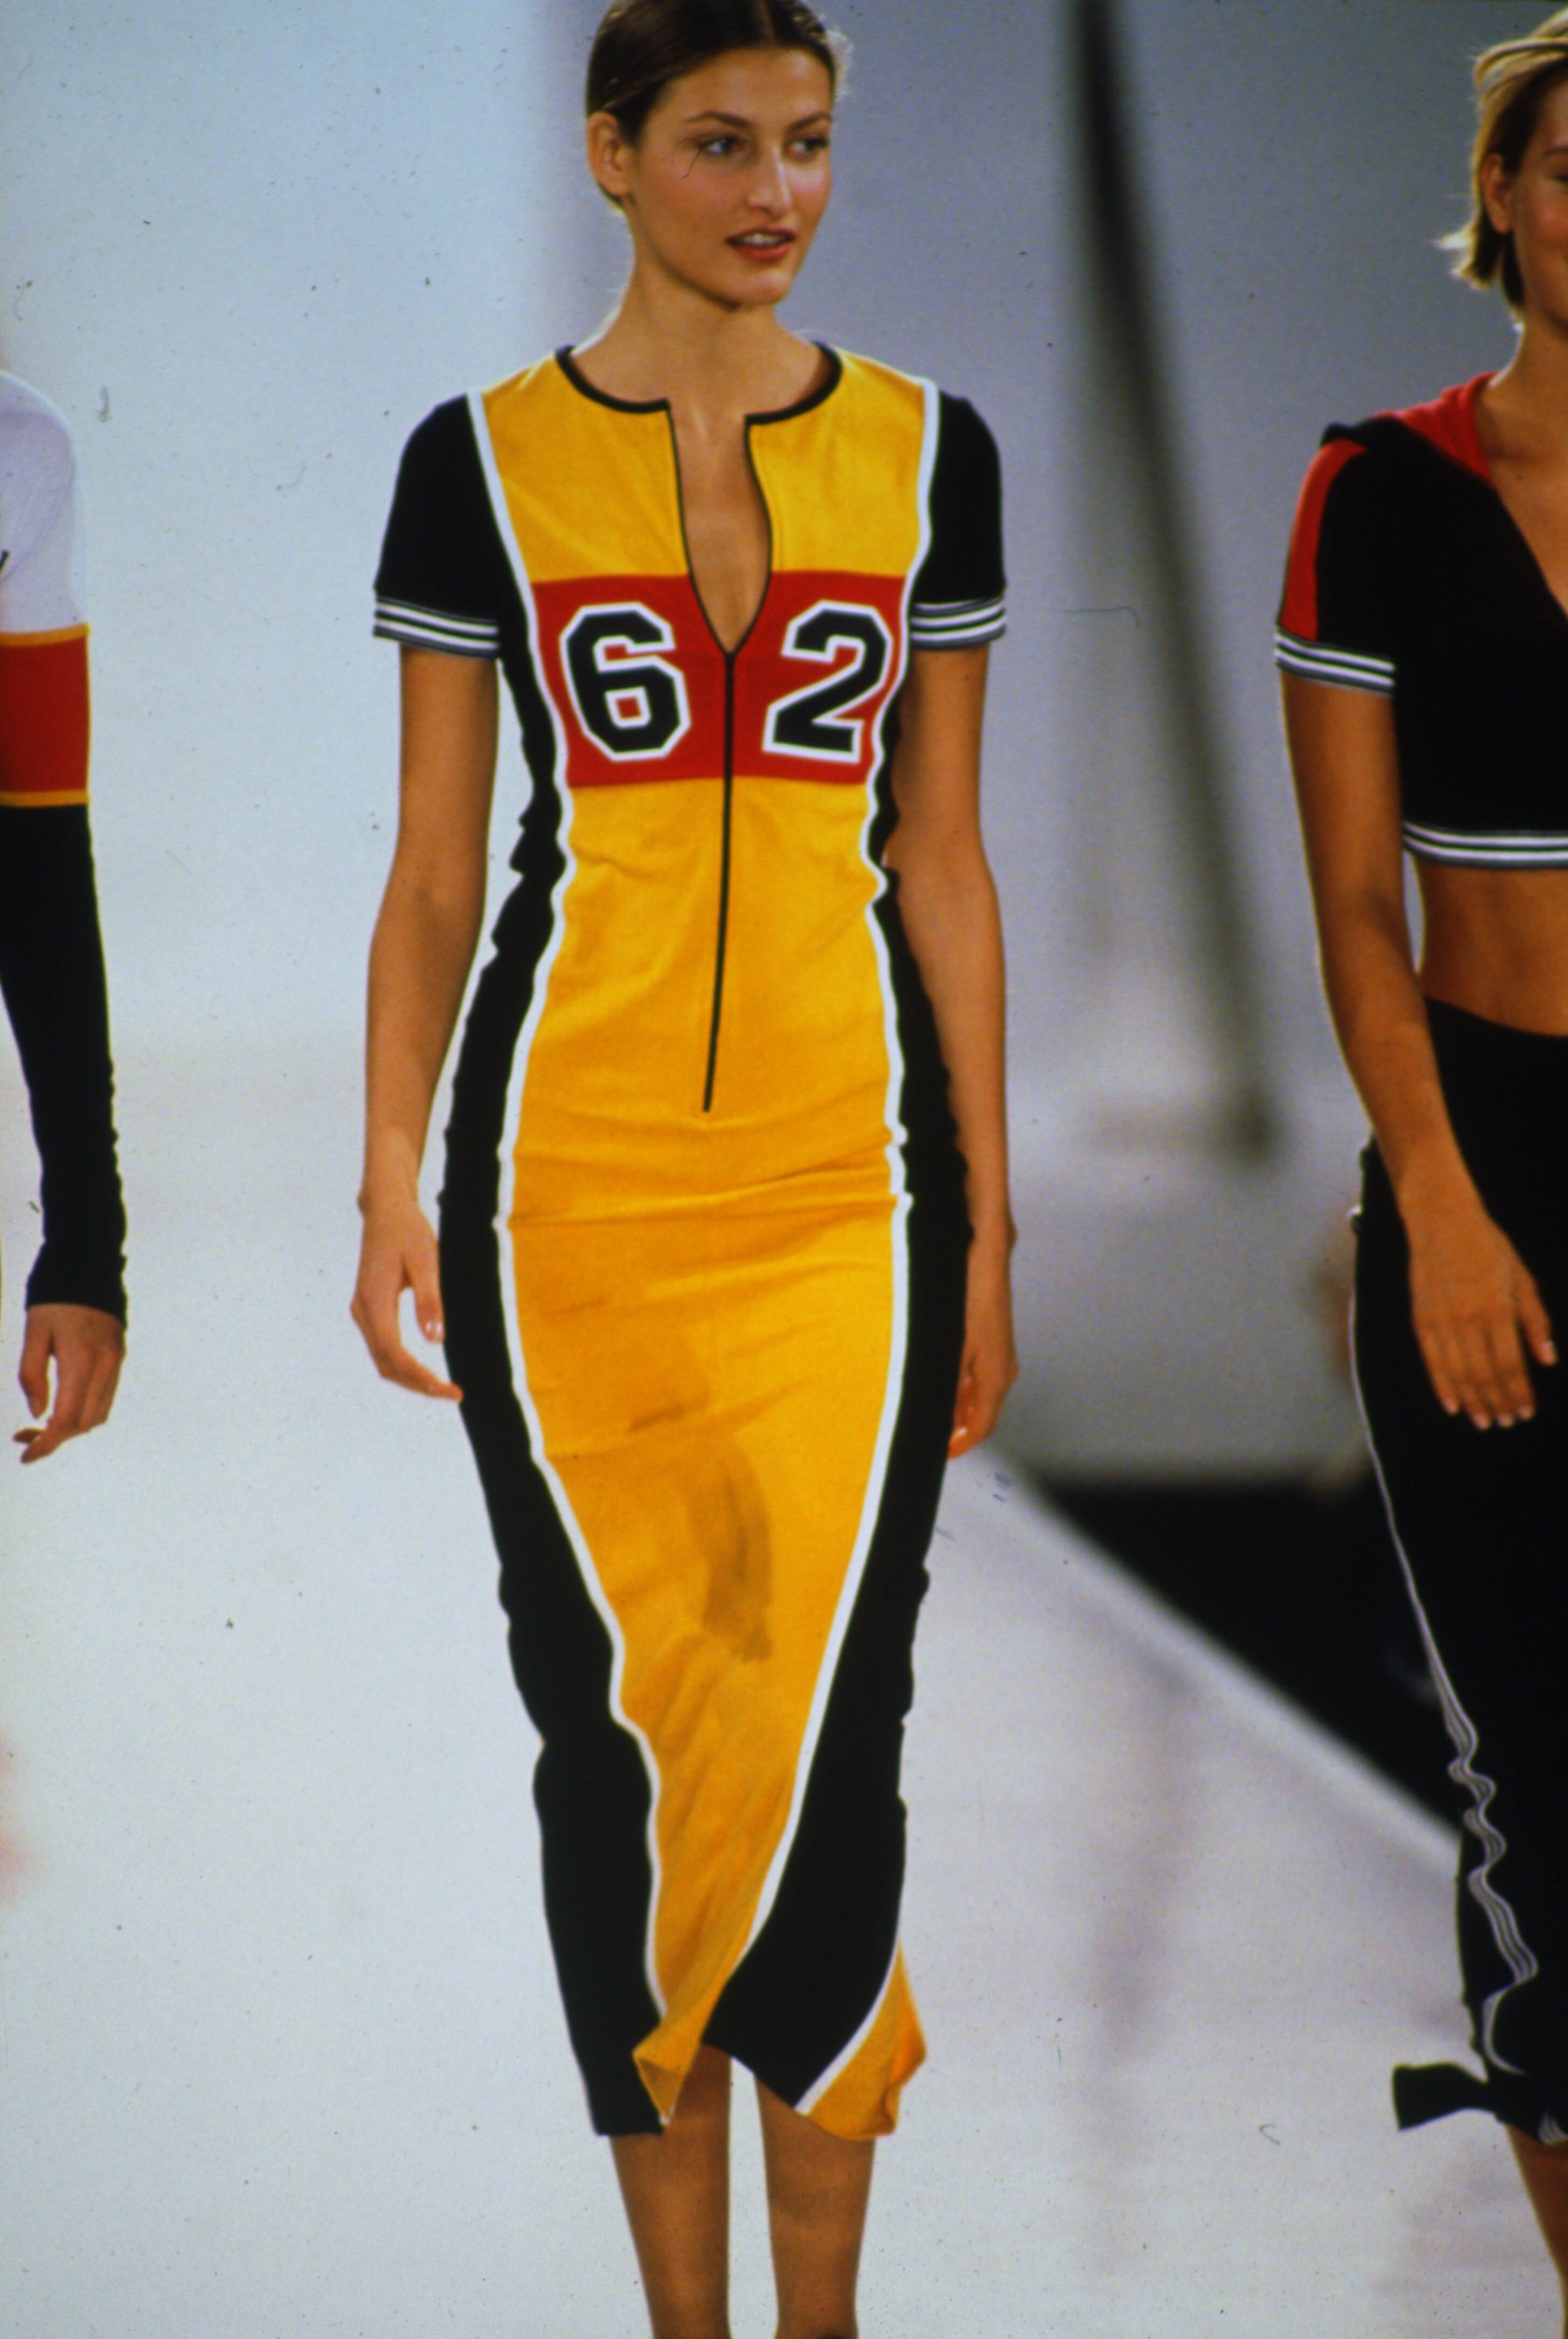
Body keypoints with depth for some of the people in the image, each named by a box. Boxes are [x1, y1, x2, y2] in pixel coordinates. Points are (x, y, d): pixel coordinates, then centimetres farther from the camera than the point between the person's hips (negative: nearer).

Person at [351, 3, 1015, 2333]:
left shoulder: (926, 451, 7)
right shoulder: (484, 459, 3)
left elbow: (943, 856, 9)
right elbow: (433, 869, 4)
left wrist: (991, 1215, 7)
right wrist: (392, 1179, -6)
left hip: (847, 1172, 1)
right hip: (570, 1171, 0)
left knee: (828, 1746, -8)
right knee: (615, 1728, 3)